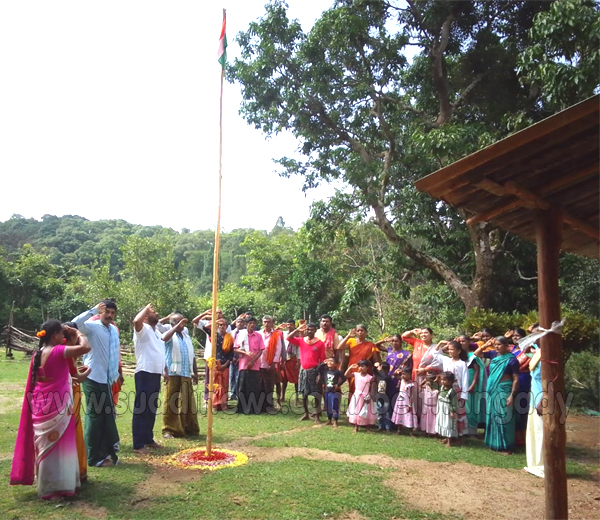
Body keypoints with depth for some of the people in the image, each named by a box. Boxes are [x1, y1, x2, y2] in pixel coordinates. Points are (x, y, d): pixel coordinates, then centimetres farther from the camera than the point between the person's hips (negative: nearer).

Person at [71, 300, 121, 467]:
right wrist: (93, 310, -28)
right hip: (93, 378, -7)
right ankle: (95, 457, 10)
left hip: (107, 379, 7)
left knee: (108, 417, 14)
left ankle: (106, 453, 26)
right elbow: (75, 324, -30)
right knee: (94, 417, 0)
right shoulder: (92, 327, -9)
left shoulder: (114, 330, 12)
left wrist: (115, 375, 16)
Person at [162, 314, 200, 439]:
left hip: (186, 374, 6)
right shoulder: (170, 335, 0)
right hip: (173, 374, -6)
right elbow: (164, 338, -27)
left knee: (188, 402, 9)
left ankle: (189, 428, 19)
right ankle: (168, 430, 4)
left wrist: (195, 372, 16)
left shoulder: (187, 336, 18)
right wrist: (177, 326, -23)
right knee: (170, 402, -3)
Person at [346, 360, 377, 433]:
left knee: (366, 413, 5)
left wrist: (370, 397, -16)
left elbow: (372, 389, -6)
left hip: (366, 397, -2)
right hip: (357, 396, 2)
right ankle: (356, 427, 19)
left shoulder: (370, 378, -8)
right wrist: (350, 367, -9)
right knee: (356, 411, 7)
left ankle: (368, 428, 18)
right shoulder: (356, 374, -1)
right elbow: (346, 375, -3)